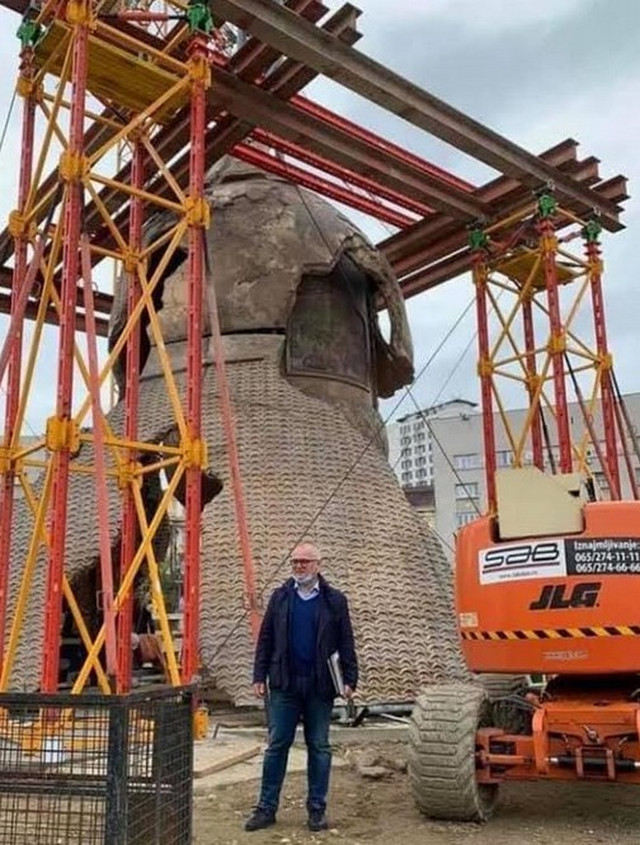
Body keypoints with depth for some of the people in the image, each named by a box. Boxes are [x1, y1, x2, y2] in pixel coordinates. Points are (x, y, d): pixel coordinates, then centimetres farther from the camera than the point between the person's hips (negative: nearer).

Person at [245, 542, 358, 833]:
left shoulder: (334, 600, 1)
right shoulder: (280, 597, 6)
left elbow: (346, 644, 3)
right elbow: (265, 640, 8)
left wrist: (350, 680, -3)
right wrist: (259, 676, 3)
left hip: (320, 686, -1)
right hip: (284, 684, 1)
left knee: (319, 748, 8)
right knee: (277, 746, 6)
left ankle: (317, 809, 19)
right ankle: (267, 808, 16)